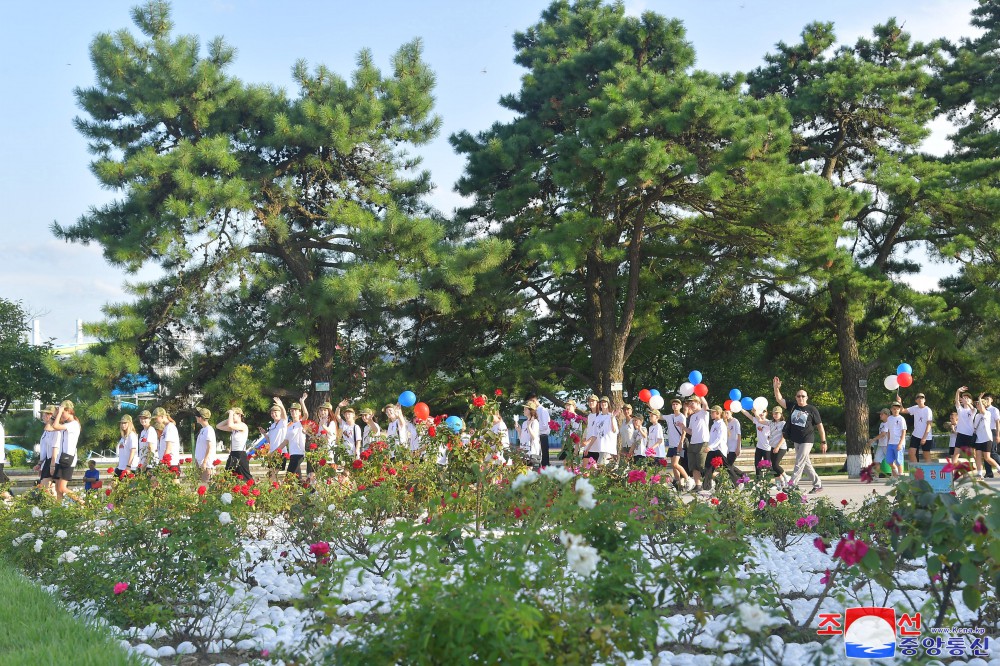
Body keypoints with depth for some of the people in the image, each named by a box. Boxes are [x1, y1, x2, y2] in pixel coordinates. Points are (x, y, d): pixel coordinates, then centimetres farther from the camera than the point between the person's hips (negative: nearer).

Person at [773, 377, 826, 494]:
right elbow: (779, 400, 8)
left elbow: (820, 426, -3)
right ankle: (818, 485, 23)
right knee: (806, 464, 12)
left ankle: (791, 485, -13)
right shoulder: (793, 407, 7)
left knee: (799, 464, -10)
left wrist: (823, 442, -4)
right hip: (796, 441, 6)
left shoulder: (812, 410, -6)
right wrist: (776, 388, -7)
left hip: (807, 441, -6)